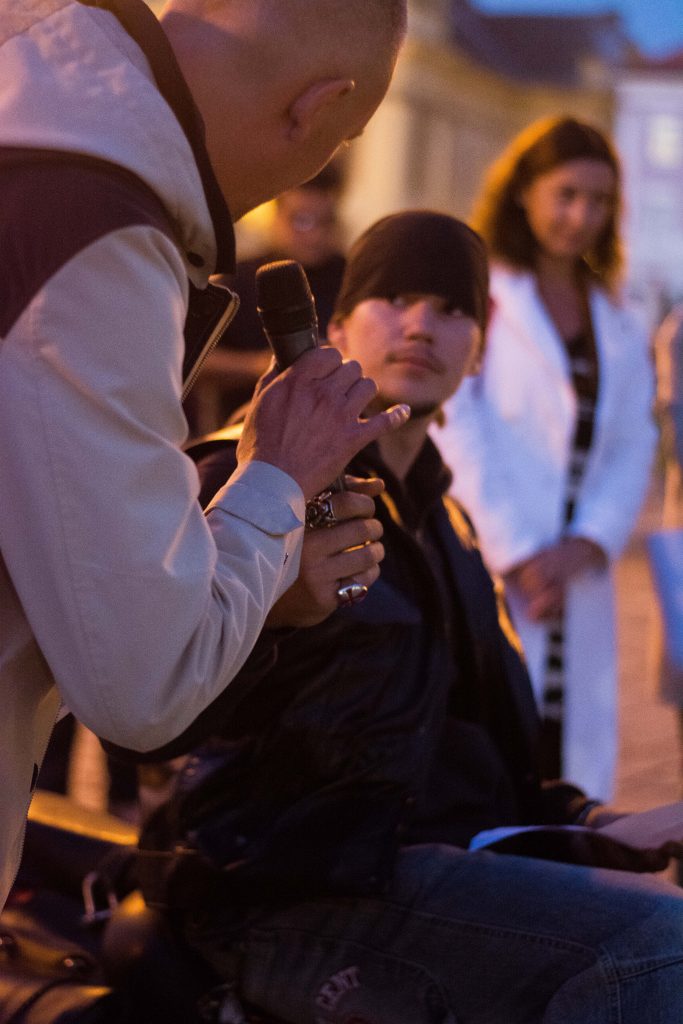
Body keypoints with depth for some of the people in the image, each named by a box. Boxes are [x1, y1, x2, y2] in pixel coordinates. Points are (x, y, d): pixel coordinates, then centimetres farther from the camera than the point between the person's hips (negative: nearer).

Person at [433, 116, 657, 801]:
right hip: (487, 575, -5)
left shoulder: (616, 327, 18)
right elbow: (457, 432, -7)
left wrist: (584, 547, -7)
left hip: (575, 585, 5)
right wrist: (516, 555, -12)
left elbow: (632, 448, 10)